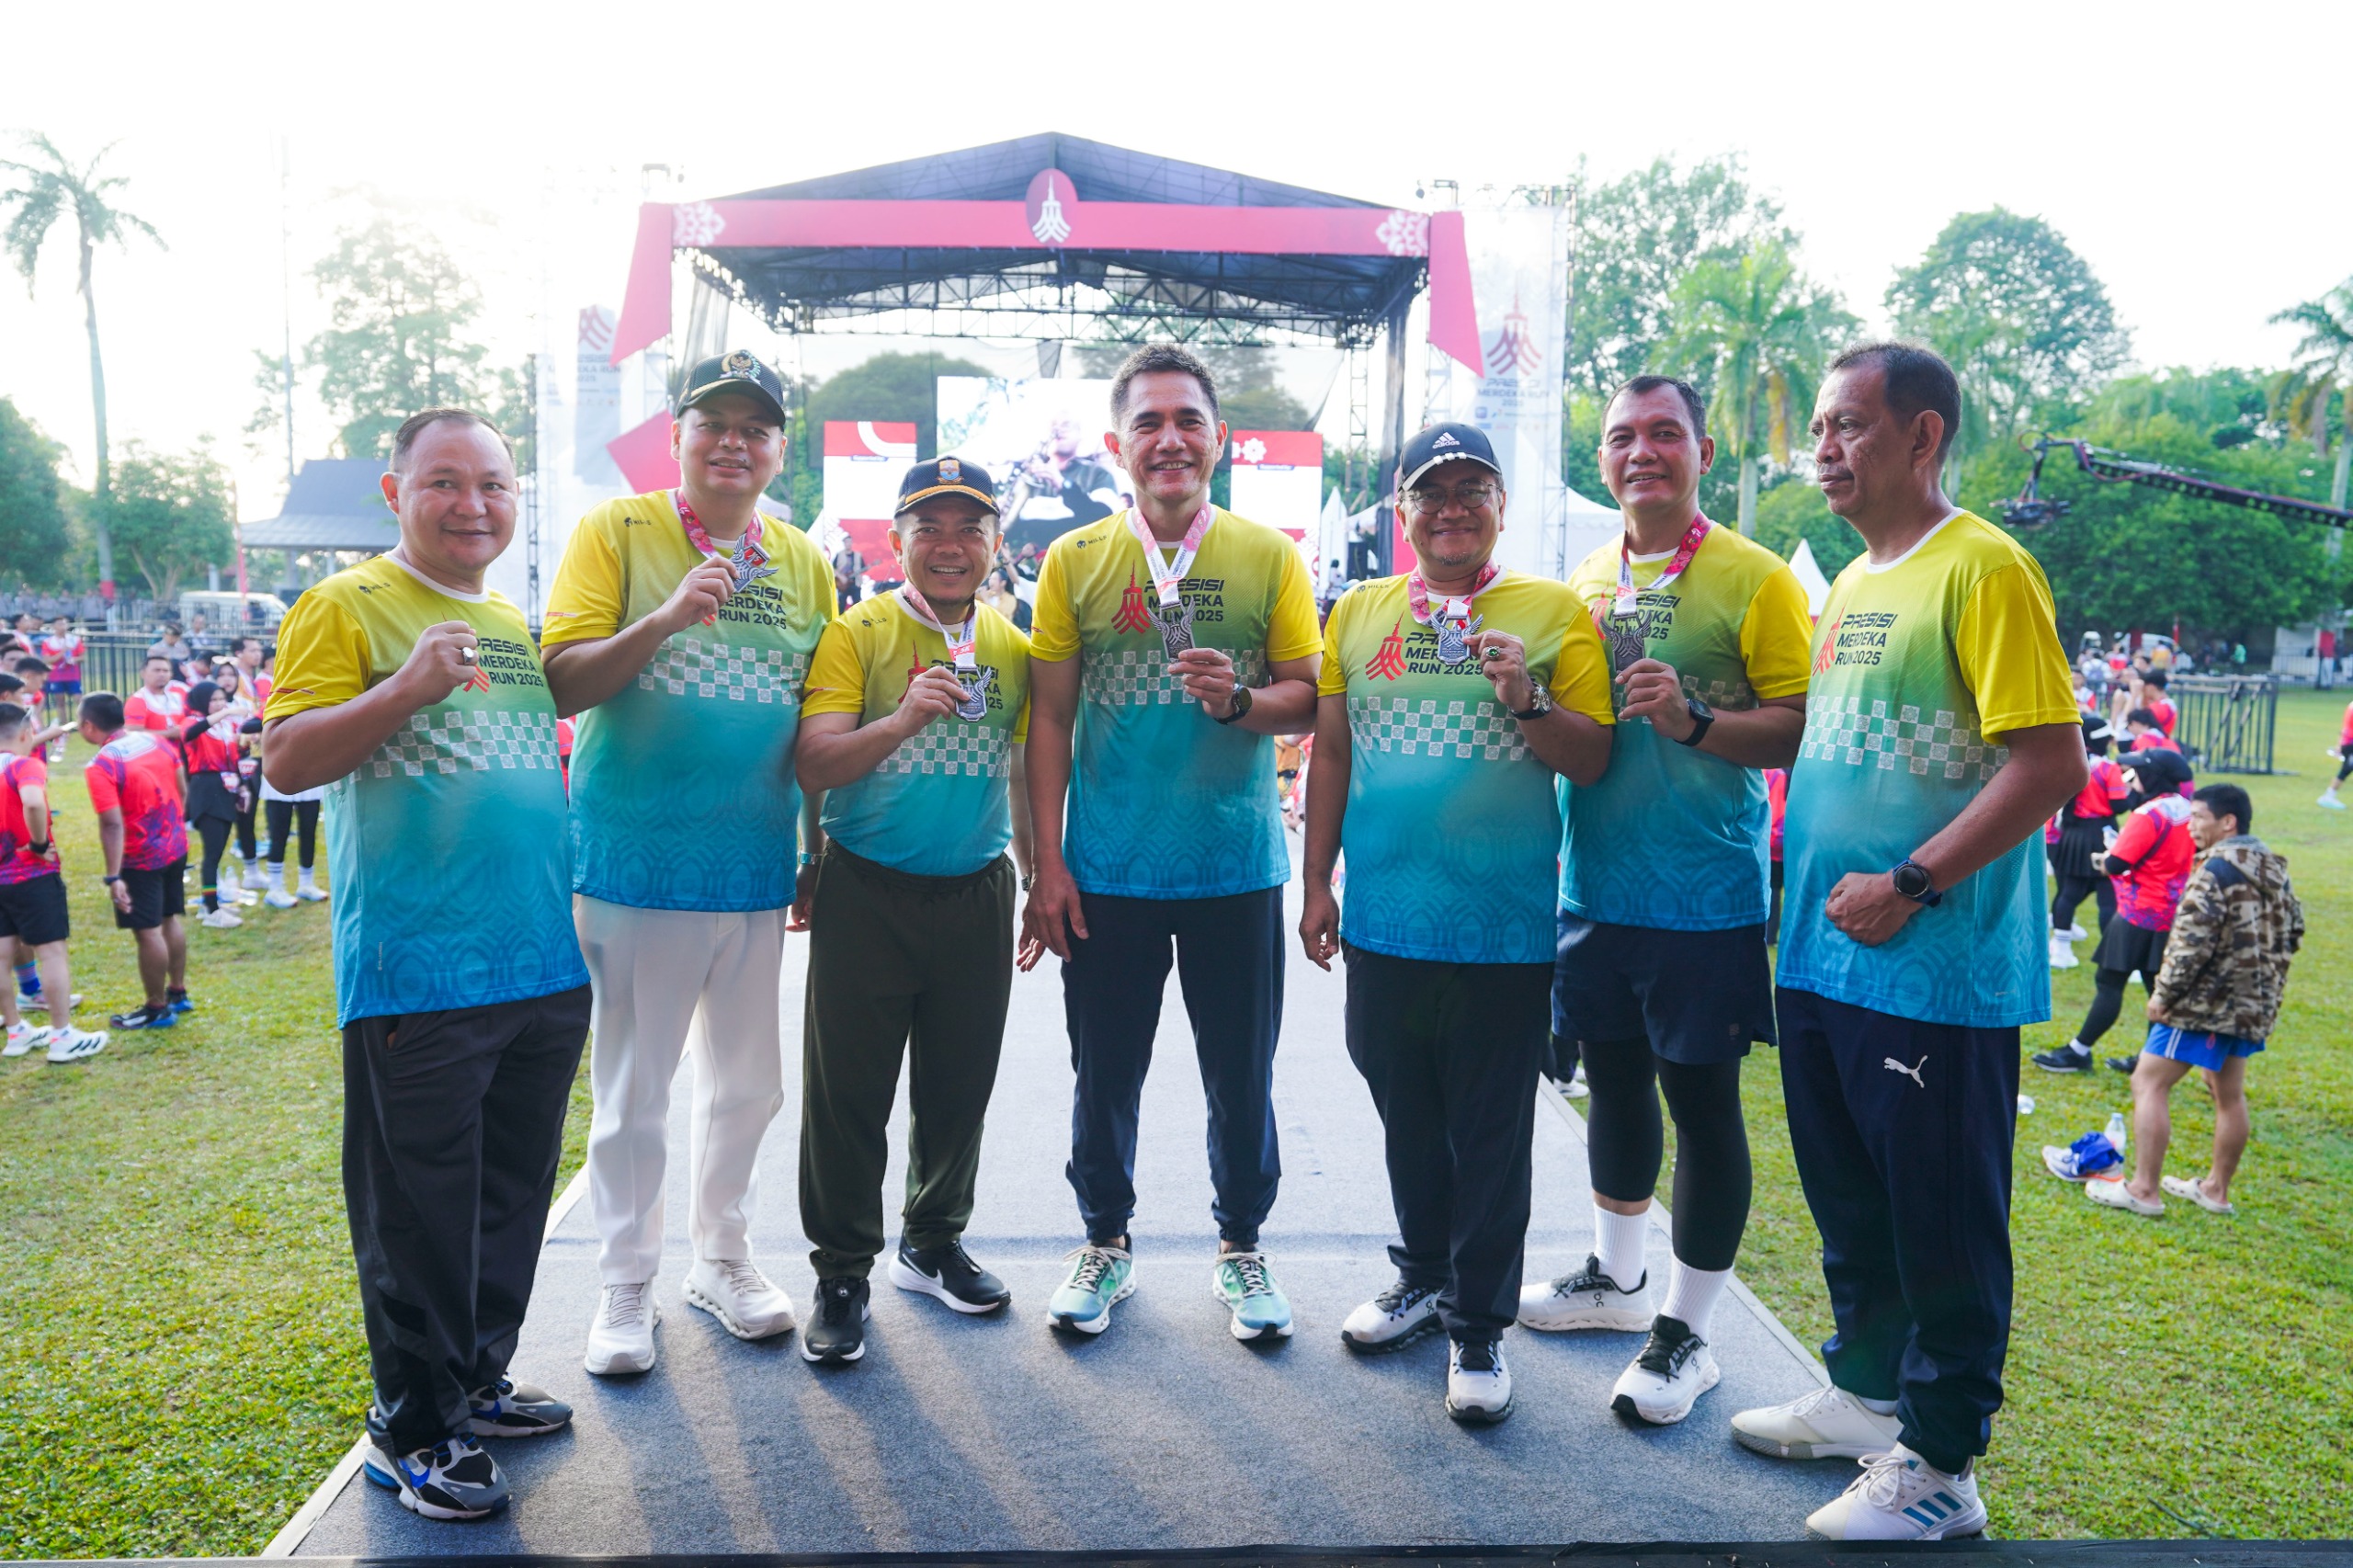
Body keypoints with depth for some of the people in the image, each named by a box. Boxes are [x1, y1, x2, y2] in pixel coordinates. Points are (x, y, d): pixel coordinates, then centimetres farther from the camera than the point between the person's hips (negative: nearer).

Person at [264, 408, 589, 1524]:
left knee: (513, 1194, 17)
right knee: (420, 1210, 2)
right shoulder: (346, 606, -5)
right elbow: (285, 762, -12)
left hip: (543, 967, 7)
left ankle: (478, 1379, 33)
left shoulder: (514, 620, 15)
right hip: (416, 974, -7)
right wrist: (407, 688, -25)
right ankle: (413, 1429, 18)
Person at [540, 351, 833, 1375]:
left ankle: (720, 1255, 32)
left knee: (746, 1079, 14)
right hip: (637, 861, -4)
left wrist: (821, 855, 11)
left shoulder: (801, 560, 8)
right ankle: (626, 1285, 21)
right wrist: (665, 620, -26)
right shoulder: (616, 532, -3)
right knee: (634, 1088, 5)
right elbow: (564, 682, -10)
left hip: (756, 867, 4)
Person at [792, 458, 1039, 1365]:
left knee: (960, 1086, 12)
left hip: (978, 895, 4)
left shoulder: (1012, 647, 8)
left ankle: (933, 1243, 32)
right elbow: (814, 767, -13)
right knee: (849, 1093, 3)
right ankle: (842, 1274, 18)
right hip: (868, 894, -3)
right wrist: (902, 720, -29)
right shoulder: (855, 633, -5)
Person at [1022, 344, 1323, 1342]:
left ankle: (1241, 1245, 31)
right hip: (1107, 872, 0)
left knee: (1241, 1074, 10)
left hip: (1236, 867, 0)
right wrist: (1047, 868, -2)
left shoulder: (1268, 556, 1)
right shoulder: (1074, 561, 2)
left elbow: (1309, 695, 3)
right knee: (1104, 1071, 11)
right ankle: (1106, 1242, 32)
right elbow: (1049, 721, 2)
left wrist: (1240, 699, -20)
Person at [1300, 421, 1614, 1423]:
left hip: (1501, 928, -3)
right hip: (1382, 924, 4)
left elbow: (1593, 762, -2)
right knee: (1407, 1117, 18)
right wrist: (1315, 882, 9)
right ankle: (1424, 1278, 38)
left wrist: (1528, 701, -20)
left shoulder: (1554, 611, -1)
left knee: (1490, 1136, 6)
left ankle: (1480, 1325, 22)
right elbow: (1331, 753, 12)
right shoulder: (1360, 612, 8)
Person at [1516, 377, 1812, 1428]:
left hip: (1704, 895, -6)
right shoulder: (1585, 581, 11)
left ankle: (1687, 1330, 16)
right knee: (1614, 1082, 17)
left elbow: (1800, 728, -10)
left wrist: (1694, 720, -25)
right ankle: (1615, 1277, 36)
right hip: (1595, 885, 6)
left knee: (1701, 1101, 2)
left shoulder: (1754, 577, -6)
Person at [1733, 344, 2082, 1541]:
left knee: (1941, 1220, 5)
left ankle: (1938, 1465, 19)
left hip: (1936, 971, -8)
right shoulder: (1848, 585, 14)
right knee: (1850, 1202, 20)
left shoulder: (1982, 568, -12)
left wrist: (1910, 886, -19)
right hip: (1821, 955, 8)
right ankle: (1868, 1393, 38)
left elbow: (2052, 764, -18)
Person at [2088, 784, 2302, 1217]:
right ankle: (2216, 1189, 27)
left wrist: (2164, 992, -15)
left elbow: (2192, 941, -23)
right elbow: (2293, 933, 18)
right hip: (2253, 1004, 10)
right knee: (2230, 1093, 17)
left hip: (2205, 1001, -10)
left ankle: (2143, 1190, -5)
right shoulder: (2275, 870, 11)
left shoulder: (2218, 869, -18)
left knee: (2149, 1084, -5)